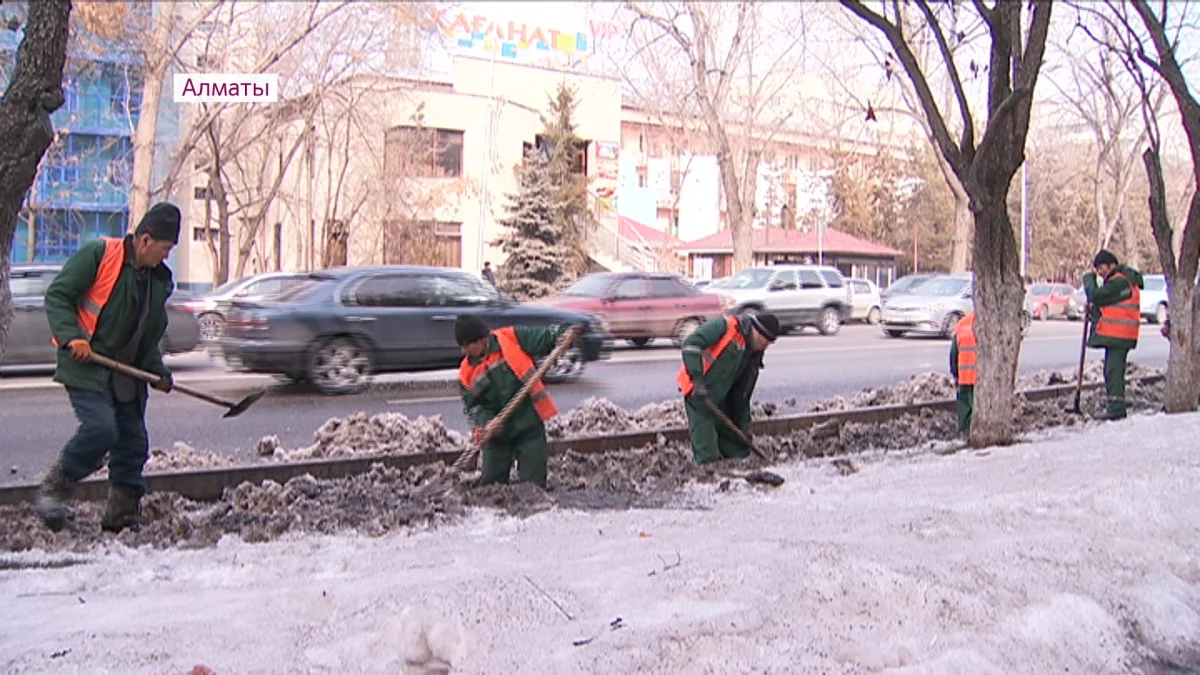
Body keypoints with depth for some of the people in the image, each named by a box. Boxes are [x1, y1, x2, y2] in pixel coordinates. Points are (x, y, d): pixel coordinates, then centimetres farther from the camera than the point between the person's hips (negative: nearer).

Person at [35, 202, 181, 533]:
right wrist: (72, 337, -21)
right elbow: (57, 295, -8)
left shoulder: (160, 279, 14)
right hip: (86, 369, -7)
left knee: (133, 443, 5)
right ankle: (51, 491, -1)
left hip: (127, 375, 7)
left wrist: (157, 371, 11)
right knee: (101, 429, -22)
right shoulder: (98, 254, -7)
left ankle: (121, 515, 18)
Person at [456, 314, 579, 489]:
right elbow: (473, 406, 2)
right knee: (491, 483, 10)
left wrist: (564, 334, -22)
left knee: (533, 485, 0)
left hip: (529, 425, -3)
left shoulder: (513, 338, -8)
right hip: (497, 433, 3)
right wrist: (486, 423, -17)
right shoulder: (467, 373, 1)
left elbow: (548, 337, -2)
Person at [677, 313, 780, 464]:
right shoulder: (726, 326, -15)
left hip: (722, 398, 8)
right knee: (708, 457, -9)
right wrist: (698, 380, -30)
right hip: (697, 393, -8)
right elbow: (691, 344, -25)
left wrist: (744, 424, 11)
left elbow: (743, 393, 13)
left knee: (738, 453, 14)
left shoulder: (755, 356, 8)